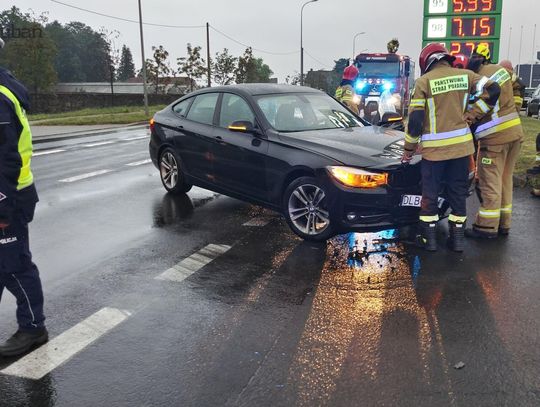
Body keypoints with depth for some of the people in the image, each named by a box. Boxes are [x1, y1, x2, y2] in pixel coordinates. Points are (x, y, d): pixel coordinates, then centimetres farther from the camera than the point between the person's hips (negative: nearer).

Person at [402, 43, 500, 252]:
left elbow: (415, 119, -9)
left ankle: (429, 238, 14)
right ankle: (457, 238, 19)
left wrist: (409, 148, 0)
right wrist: (473, 114, 9)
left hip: (434, 148, -3)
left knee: (430, 193, 9)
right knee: (458, 192, 13)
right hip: (461, 144, 3)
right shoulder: (464, 75, 5)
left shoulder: (424, 81, -5)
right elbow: (492, 90, 0)